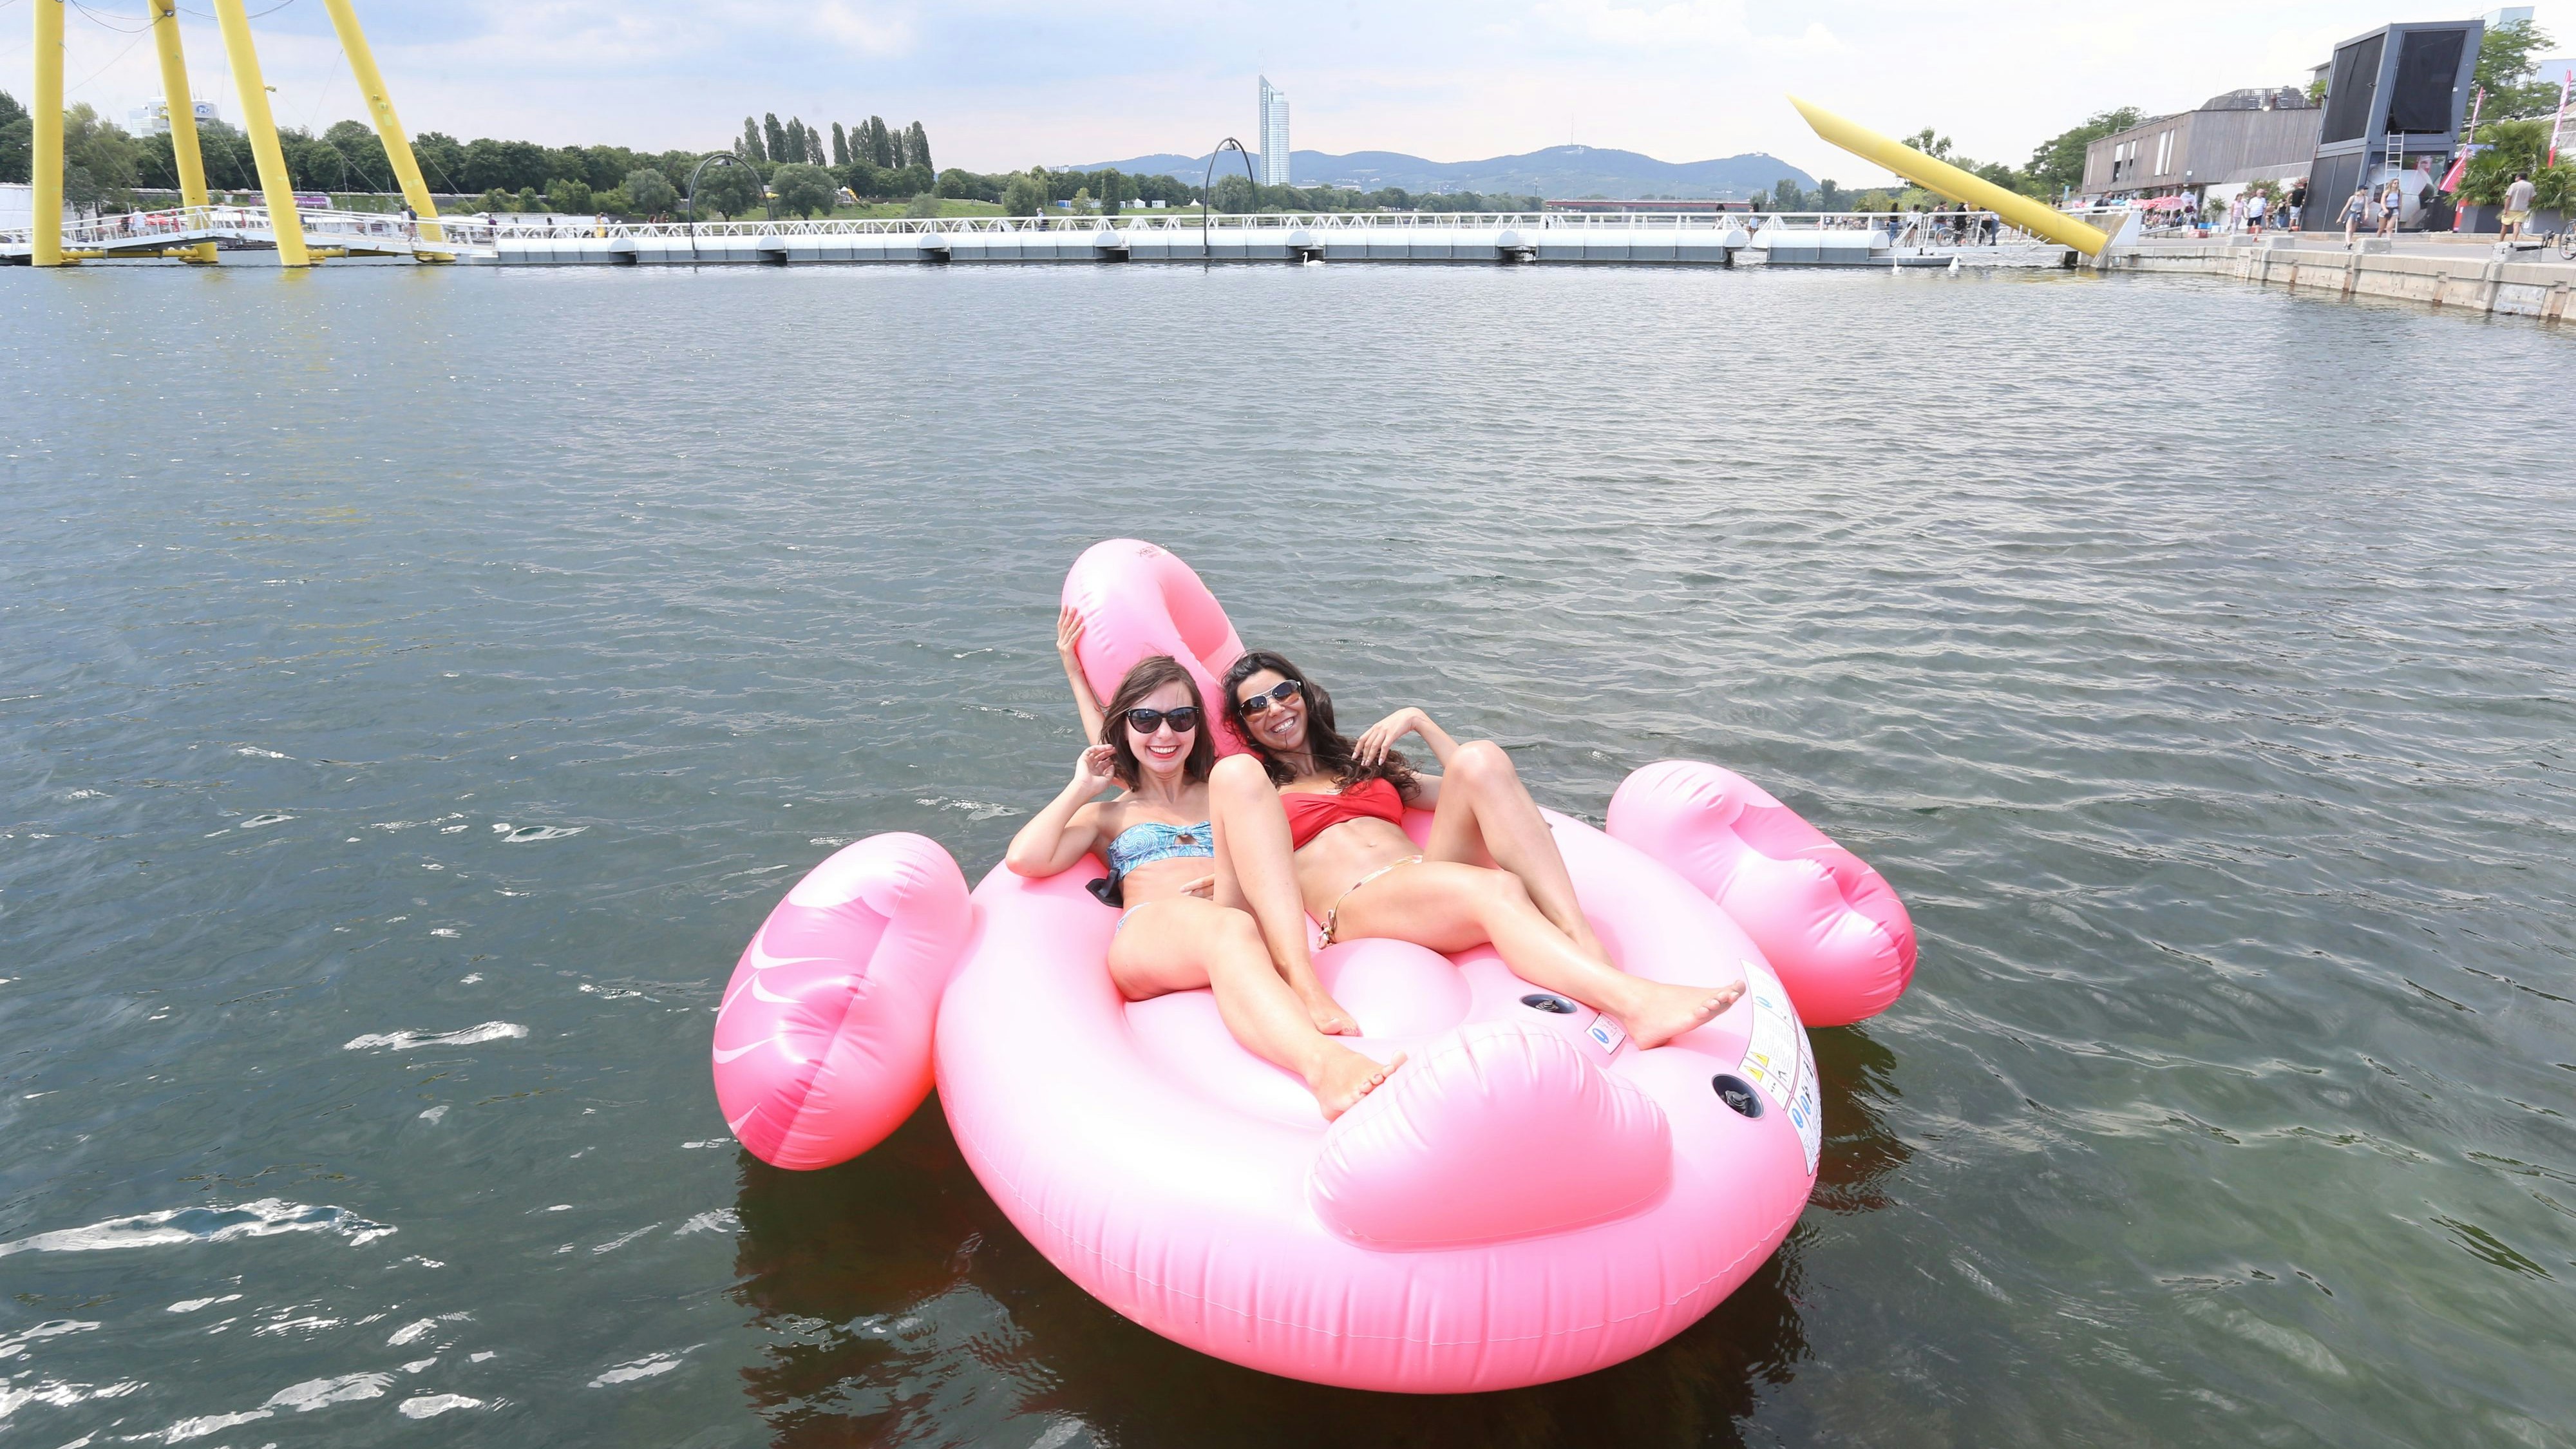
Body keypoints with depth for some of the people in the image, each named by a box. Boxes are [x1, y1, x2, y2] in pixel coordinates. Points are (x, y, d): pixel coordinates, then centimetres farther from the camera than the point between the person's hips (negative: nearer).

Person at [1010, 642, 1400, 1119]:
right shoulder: (1108, 814, 27)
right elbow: (1024, 859, 12)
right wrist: (1082, 787, 20)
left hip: (1244, 920, 2)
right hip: (1149, 934, -1)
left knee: (1240, 772, -21)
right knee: (1228, 932, -38)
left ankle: (1300, 976, -39)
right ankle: (1322, 1061, -68)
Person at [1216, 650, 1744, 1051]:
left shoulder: (1361, 762, 34)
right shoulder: (1252, 781, 23)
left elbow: (1467, 786, 28)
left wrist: (1418, 721, 19)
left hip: (1430, 874, 5)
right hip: (1356, 908, -4)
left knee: (1480, 758, -23)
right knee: (1495, 890, -35)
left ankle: (1588, 947, -36)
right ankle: (1637, 1000, -56)